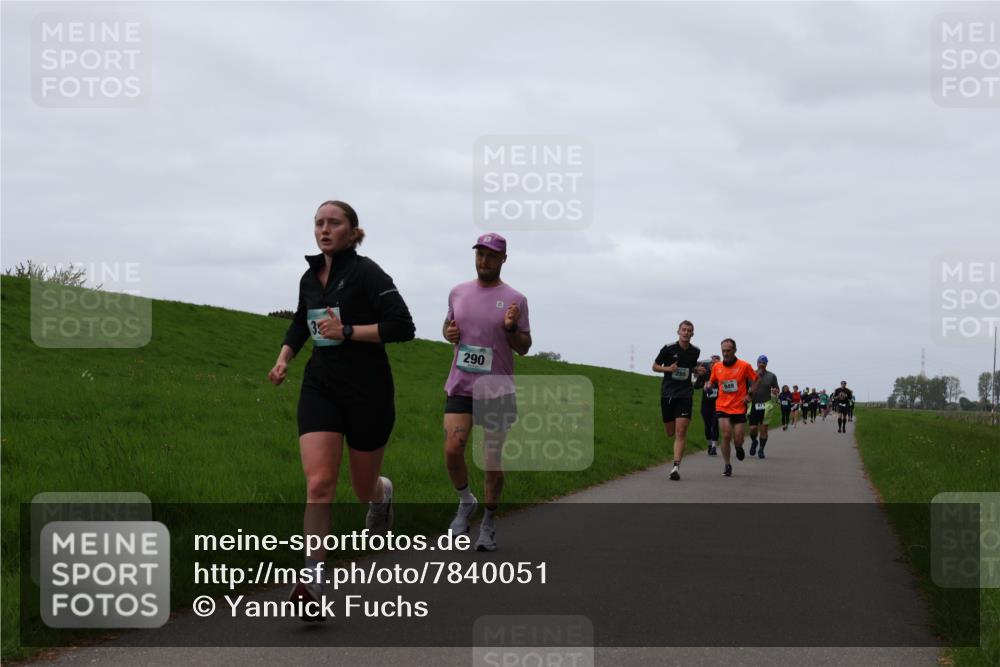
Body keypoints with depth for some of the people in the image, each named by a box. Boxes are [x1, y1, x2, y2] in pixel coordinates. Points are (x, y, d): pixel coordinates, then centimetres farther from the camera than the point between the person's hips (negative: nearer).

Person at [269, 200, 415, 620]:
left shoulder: (366, 273, -10)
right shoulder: (310, 278, 9)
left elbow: (403, 327, -18)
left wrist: (347, 331, -21)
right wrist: (283, 359, 13)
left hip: (368, 392, -4)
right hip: (320, 388, 4)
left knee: (363, 489, 11)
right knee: (319, 483, -14)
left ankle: (383, 491, 50)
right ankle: (312, 580, -16)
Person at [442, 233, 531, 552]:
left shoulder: (515, 299, -1)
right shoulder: (458, 292, 8)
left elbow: (524, 347, 3)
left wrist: (511, 328, -17)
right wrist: (449, 333, 1)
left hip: (498, 390, -2)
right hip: (460, 386, 2)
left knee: (492, 459, 0)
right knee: (452, 449, -12)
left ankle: (489, 523, 16)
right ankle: (465, 501, 15)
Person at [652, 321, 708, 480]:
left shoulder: (695, 352, 7)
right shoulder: (668, 349, -3)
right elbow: (654, 366, 6)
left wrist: (698, 371, 2)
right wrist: (668, 368, -13)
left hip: (685, 394, 1)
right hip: (667, 393, 0)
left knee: (681, 431, -13)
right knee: (670, 433, 6)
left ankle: (676, 467, -15)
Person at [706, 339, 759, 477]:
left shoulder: (744, 366, -4)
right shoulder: (716, 367, 3)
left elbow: (755, 382, 5)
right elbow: (712, 383, 17)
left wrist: (749, 394, -10)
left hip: (739, 408, -1)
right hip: (722, 408, 1)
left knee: (738, 440, 0)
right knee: (726, 436, -12)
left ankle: (739, 447, 39)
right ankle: (727, 465, 5)